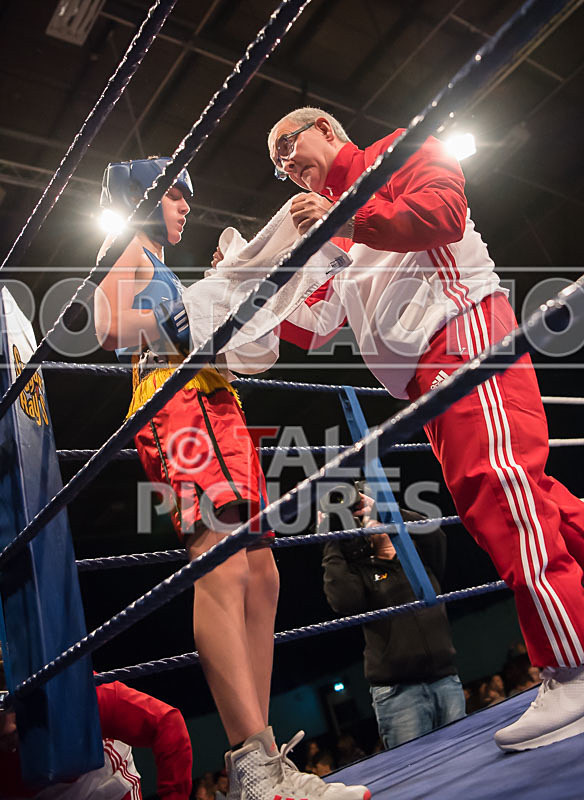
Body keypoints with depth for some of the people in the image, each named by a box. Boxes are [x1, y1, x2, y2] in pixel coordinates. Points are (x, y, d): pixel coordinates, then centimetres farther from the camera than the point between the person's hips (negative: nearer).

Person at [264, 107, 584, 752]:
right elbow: (312, 325, 21)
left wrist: (346, 222, -11)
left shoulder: (398, 152, 13)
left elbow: (443, 211, -9)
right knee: (484, 492, -1)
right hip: (425, 375, 8)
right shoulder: (335, 237, 32)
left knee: (492, 478, -20)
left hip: (464, 325, -7)